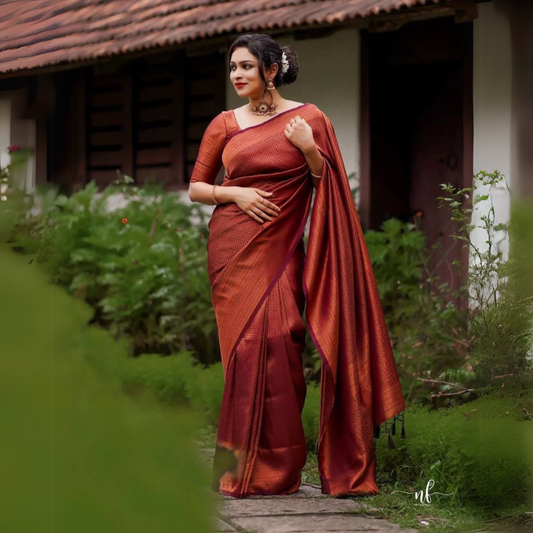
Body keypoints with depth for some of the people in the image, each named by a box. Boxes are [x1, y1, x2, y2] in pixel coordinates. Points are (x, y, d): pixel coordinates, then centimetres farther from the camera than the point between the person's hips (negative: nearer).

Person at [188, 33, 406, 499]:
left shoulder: (308, 119, 5)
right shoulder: (224, 125, 9)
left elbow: (330, 186, 5)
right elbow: (195, 188, 13)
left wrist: (309, 151, -11)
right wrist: (234, 193, -5)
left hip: (281, 247, -1)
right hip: (233, 246, 1)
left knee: (278, 339, -13)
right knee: (246, 343, -5)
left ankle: (275, 468, -5)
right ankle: (243, 463, 2)